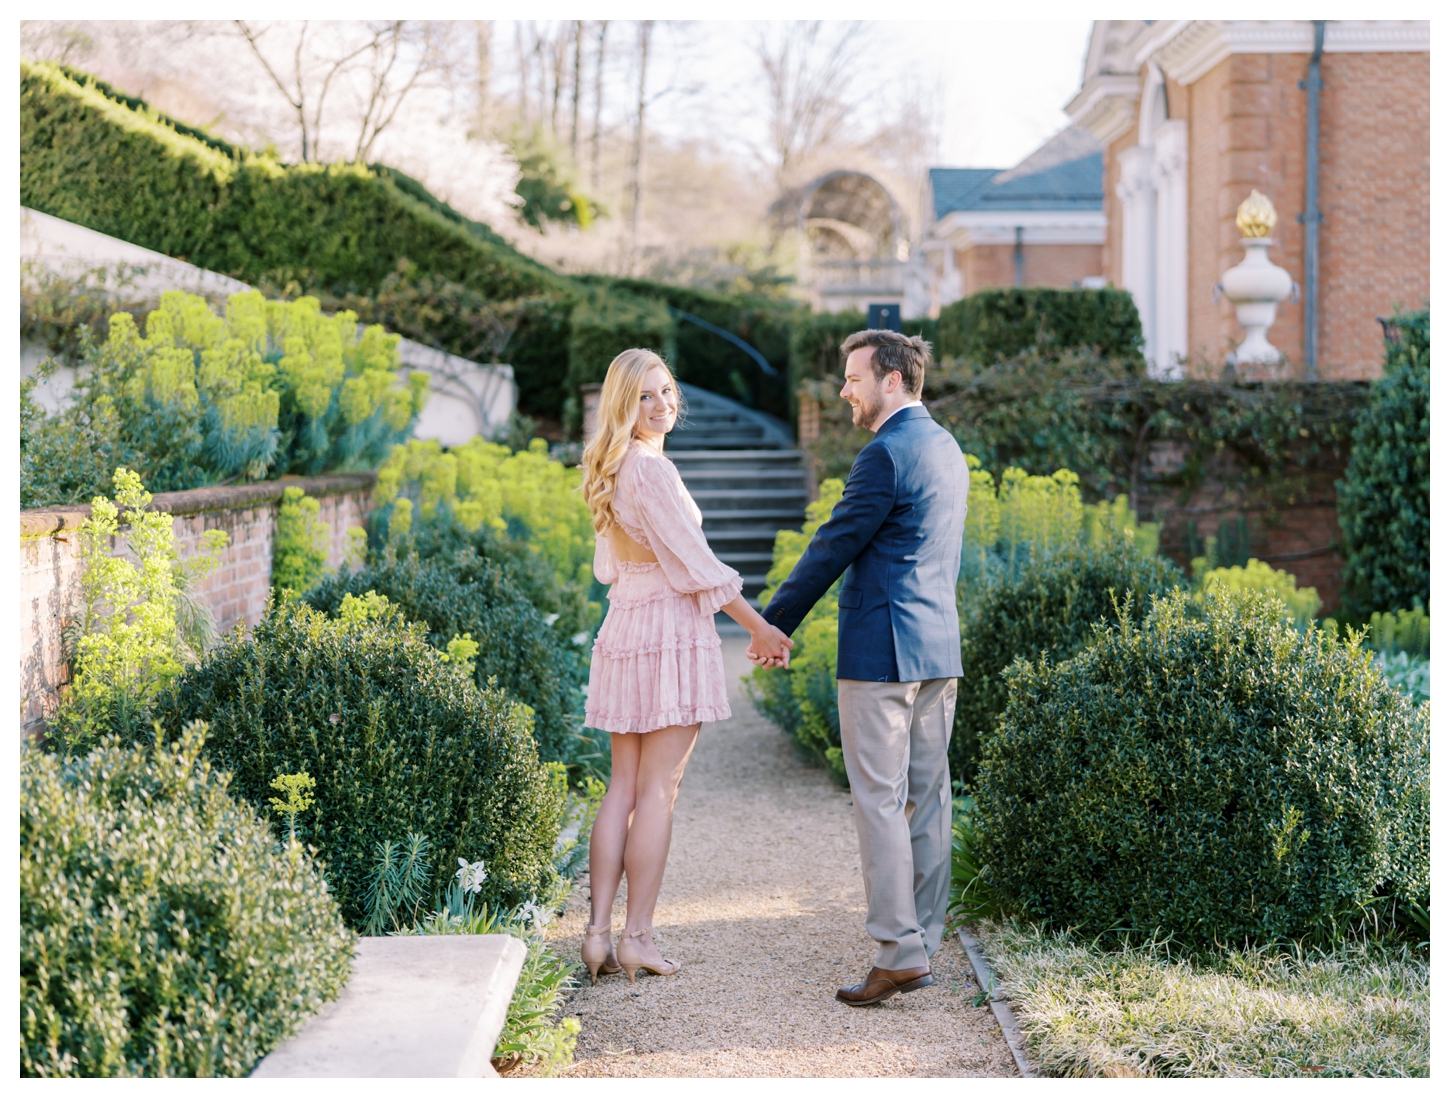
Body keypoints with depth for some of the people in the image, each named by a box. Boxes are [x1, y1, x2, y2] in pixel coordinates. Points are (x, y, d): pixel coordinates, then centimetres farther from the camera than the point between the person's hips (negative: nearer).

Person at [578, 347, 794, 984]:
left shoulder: (612, 472, 14)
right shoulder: (651, 470, -14)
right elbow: (694, 563, -14)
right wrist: (759, 627, -8)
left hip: (623, 630, 9)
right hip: (670, 629, -9)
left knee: (624, 787, 9)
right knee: (657, 790, -3)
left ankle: (598, 932, 7)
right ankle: (637, 936, -1)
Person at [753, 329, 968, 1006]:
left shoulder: (886, 454, -14)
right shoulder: (946, 449, 16)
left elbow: (833, 548, -12)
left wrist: (774, 624, -4)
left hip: (881, 652, -9)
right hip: (938, 649, 9)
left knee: (880, 800, -5)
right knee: (926, 798, 10)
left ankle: (899, 951, -6)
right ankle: (921, 946, 14)